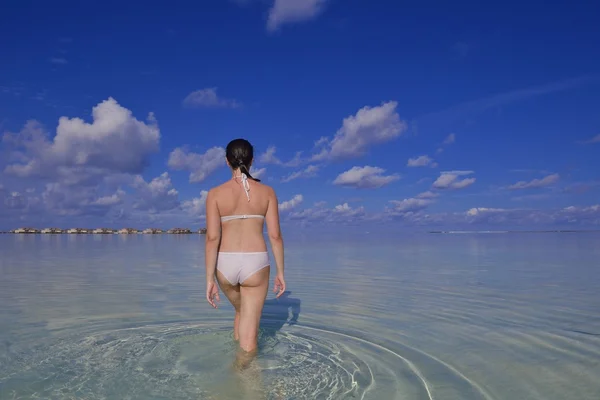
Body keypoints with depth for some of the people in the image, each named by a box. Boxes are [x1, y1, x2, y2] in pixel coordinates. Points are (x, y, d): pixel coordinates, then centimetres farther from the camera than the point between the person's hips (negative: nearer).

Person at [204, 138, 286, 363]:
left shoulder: (215, 193, -2)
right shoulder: (267, 192, -1)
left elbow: (212, 238, -7)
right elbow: (275, 236, -3)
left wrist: (209, 279, -3)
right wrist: (280, 272, 5)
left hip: (225, 264, 2)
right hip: (255, 264, -2)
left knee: (242, 311, 29)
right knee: (249, 331, 6)